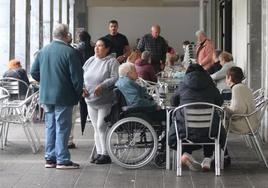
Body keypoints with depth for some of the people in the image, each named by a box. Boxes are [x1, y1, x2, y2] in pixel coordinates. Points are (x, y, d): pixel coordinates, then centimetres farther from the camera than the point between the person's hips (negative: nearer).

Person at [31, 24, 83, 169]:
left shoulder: (43, 51, 5)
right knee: (62, 128, 0)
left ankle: (50, 158, 18)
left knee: (50, 127, 13)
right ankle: (62, 160, 3)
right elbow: (76, 76, -14)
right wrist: (78, 92, 0)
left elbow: (34, 72, 10)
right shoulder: (70, 52, -14)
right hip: (63, 97, -6)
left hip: (46, 96, 6)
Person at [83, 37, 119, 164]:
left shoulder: (112, 62, -6)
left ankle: (105, 154, 0)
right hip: (90, 100, 6)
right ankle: (99, 153, 18)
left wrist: (102, 86, -26)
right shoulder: (90, 60, 13)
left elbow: (115, 78, -15)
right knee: (96, 128, 11)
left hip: (105, 101, -6)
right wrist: (82, 87, -2)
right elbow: (81, 76, 15)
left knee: (101, 126, -8)